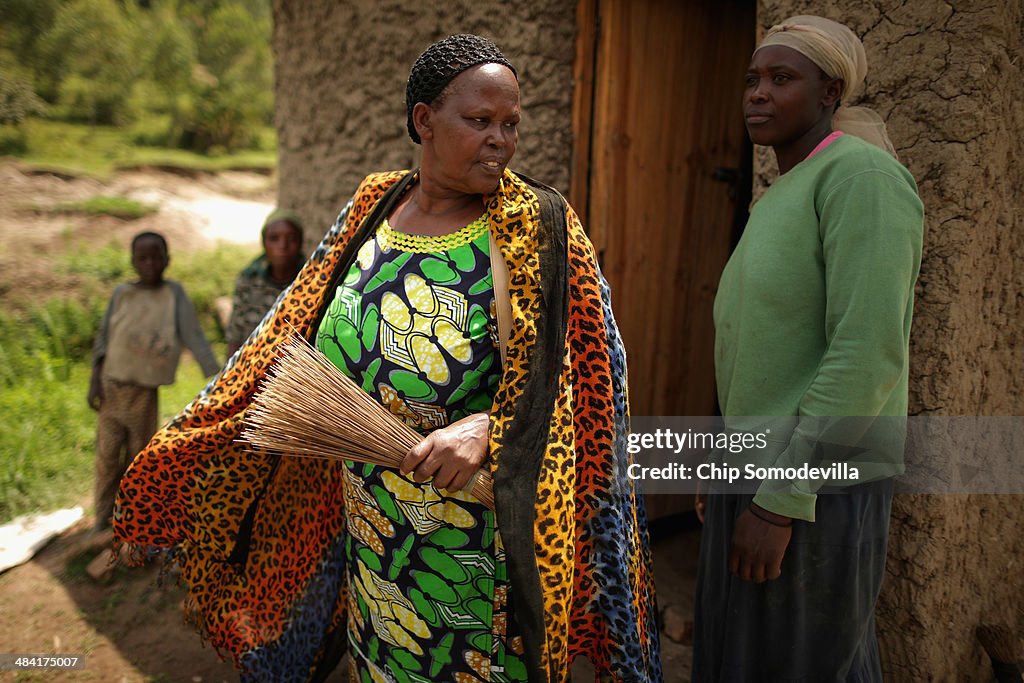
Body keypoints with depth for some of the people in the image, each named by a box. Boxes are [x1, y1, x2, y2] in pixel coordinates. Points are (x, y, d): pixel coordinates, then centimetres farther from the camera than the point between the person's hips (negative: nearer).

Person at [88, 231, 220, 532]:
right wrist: (95, 379, -4)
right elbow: (103, 337, 5)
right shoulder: (122, 293, 0)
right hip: (112, 385, 1)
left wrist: (216, 377, -22)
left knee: (139, 456, 7)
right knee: (108, 455, 2)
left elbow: (194, 336, -12)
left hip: (145, 391, -1)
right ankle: (103, 518, 12)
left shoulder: (174, 293, -5)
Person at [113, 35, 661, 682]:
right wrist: (194, 435, 14)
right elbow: (294, 338, 10)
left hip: (481, 532, -4)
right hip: (371, 526, 5)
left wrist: (486, 428, -34)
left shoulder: (535, 228, -13)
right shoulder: (375, 206, 0)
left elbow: (572, 375, -16)